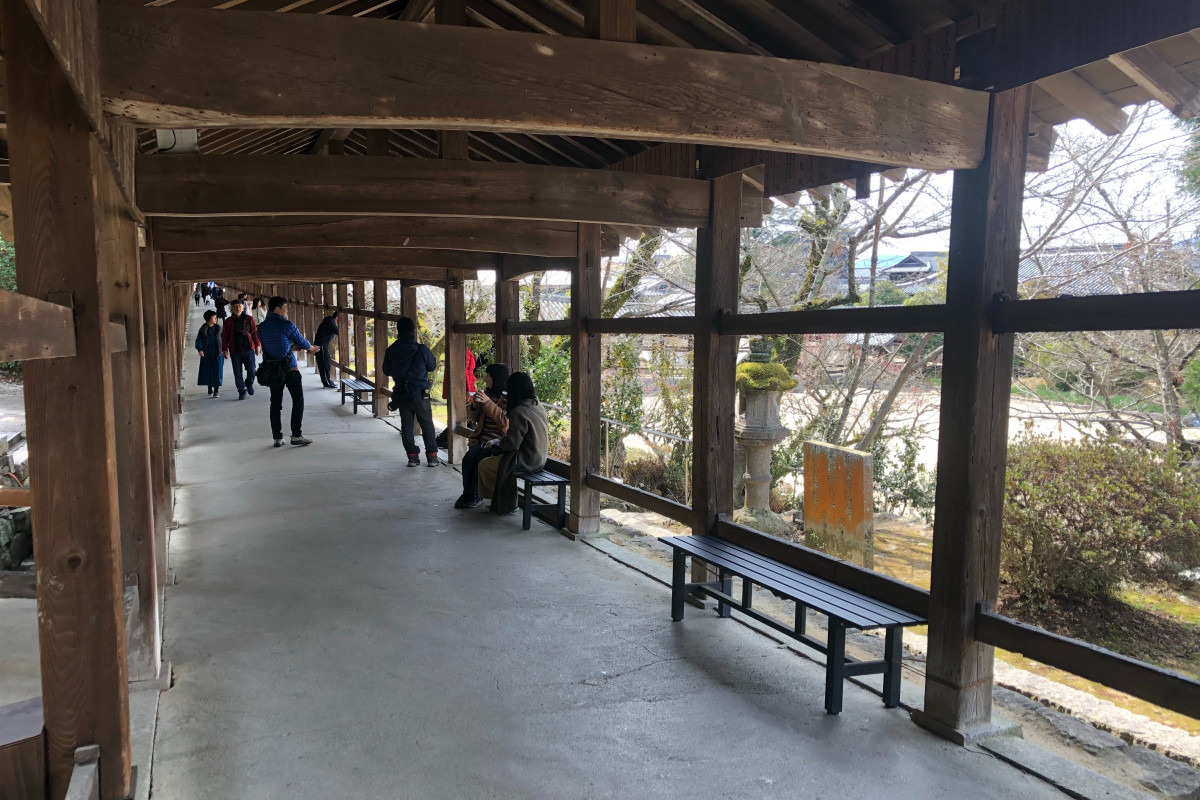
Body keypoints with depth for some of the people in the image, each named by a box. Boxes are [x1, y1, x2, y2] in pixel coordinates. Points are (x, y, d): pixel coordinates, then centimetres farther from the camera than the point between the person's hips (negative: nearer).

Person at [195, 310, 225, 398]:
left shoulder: (218, 328, 3)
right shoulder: (203, 329, 0)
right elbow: (198, 340, -4)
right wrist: (200, 349, -19)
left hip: (217, 354, 0)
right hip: (206, 354, 0)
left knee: (217, 371, -4)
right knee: (207, 372, 8)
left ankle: (216, 390, 0)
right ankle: (210, 389, 24)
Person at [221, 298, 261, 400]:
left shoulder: (249, 319, 3)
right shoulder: (229, 321, 4)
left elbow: (255, 332, 5)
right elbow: (225, 336, 6)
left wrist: (257, 345, 1)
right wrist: (225, 349, 2)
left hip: (248, 349, -1)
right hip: (235, 351, 1)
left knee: (251, 370, -5)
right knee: (238, 373, 3)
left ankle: (249, 384, 25)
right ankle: (242, 391, 15)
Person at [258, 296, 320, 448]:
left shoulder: (261, 327, 6)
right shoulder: (287, 325, -11)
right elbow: (301, 341, 1)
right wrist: (312, 348, 23)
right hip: (290, 368, -5)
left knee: (276, 403, 8)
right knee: (298, 401, 3)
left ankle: (277, 438, 10)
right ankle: (296, 435, 0)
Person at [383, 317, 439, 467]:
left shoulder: (391, 351, -4)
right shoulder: (422, 350, -13)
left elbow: (386, 371, 9)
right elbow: (432, 366, 2)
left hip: (401, 394, 2)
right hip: (420, 394, -2)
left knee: (406, 425, 10)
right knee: (427, 424, 7)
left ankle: (413, 456, 10)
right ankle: (432, 456, 8)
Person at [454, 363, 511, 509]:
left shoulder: (508, 397, -7)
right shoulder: (486, 393, 13)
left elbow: (505, 421, -21)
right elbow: (474, 418, 19)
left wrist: (488, 402, -22)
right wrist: (474, 405, -3)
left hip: (498, 440, -6)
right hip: (482, 438, 6)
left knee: (479, 458, -28)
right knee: (469, 458, -22)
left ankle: (474, 495, -12)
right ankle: (468, 494, -11)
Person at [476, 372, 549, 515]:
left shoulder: (519, 412, -23)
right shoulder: (538, 406, 4)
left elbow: (512, 444, -20)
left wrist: (496, 442, -1)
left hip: (526, 462, -9)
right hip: (539, 459, 9)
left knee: (484, 465, 8)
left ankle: (502, 504, 24)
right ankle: (507, 503, 25)